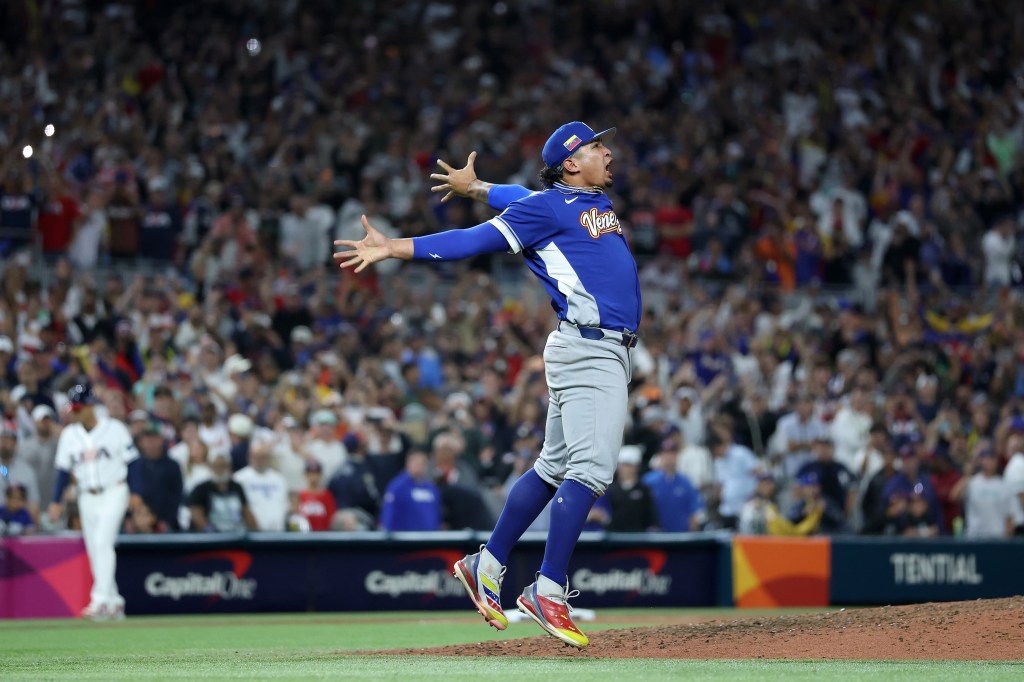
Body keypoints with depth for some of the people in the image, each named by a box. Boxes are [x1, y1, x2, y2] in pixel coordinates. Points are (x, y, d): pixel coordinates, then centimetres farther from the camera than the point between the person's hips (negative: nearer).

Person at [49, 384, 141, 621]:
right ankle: (114, 602, 14)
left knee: (102, 541, -20)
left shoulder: (114, 429, -5)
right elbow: (63, 470, 10)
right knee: (94, 551, 4)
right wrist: (56, 501, 5)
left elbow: (131, 461, -2)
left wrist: (135, 493, -8)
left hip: (113, 493, -5)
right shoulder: (69, 434, 6)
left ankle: (100, 600, -25)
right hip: (87, 497, 5)